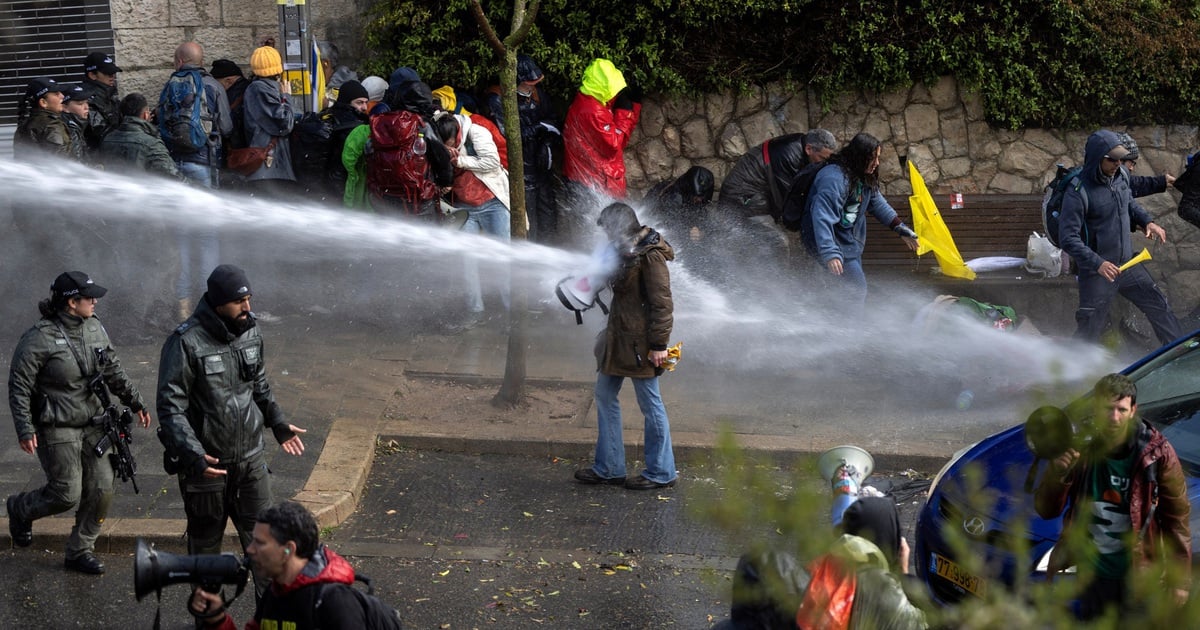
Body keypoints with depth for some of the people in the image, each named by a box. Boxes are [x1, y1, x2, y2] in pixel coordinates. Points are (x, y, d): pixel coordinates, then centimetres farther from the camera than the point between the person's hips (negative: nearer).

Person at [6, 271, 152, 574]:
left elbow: (114, 371, 15)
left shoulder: (94, 329, 3)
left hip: (92, 423, 7)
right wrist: (25, 430, -18)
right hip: (57, 429, -6)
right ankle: (20, 509, 27)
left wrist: (136, 402, 12)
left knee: (101, 489, 3)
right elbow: (19, 387, -13)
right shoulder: (40, 338, -17)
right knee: (66, 495, -4)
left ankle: (80, 550, 19)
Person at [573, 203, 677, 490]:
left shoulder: (651, 256, -19)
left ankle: (661, 472, 11)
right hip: (619, 337, 10)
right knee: (604, 395, 14)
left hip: (640, 342, -10)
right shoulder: (625, 251, 10)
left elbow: (662, 303, -20)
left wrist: (659, 343, -21)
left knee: (650, 404, 0)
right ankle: (609, 467, 22)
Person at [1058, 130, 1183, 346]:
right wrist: (1097, 264, -33)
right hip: (1097, 272, -7)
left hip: (1128, 263, 7)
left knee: (1159, 307, 15)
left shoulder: (1121, 176, -1)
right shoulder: (1078, 193, -23)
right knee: (1089, 330, 0)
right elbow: (1068, 238, -24)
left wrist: (1147, 221, 2)